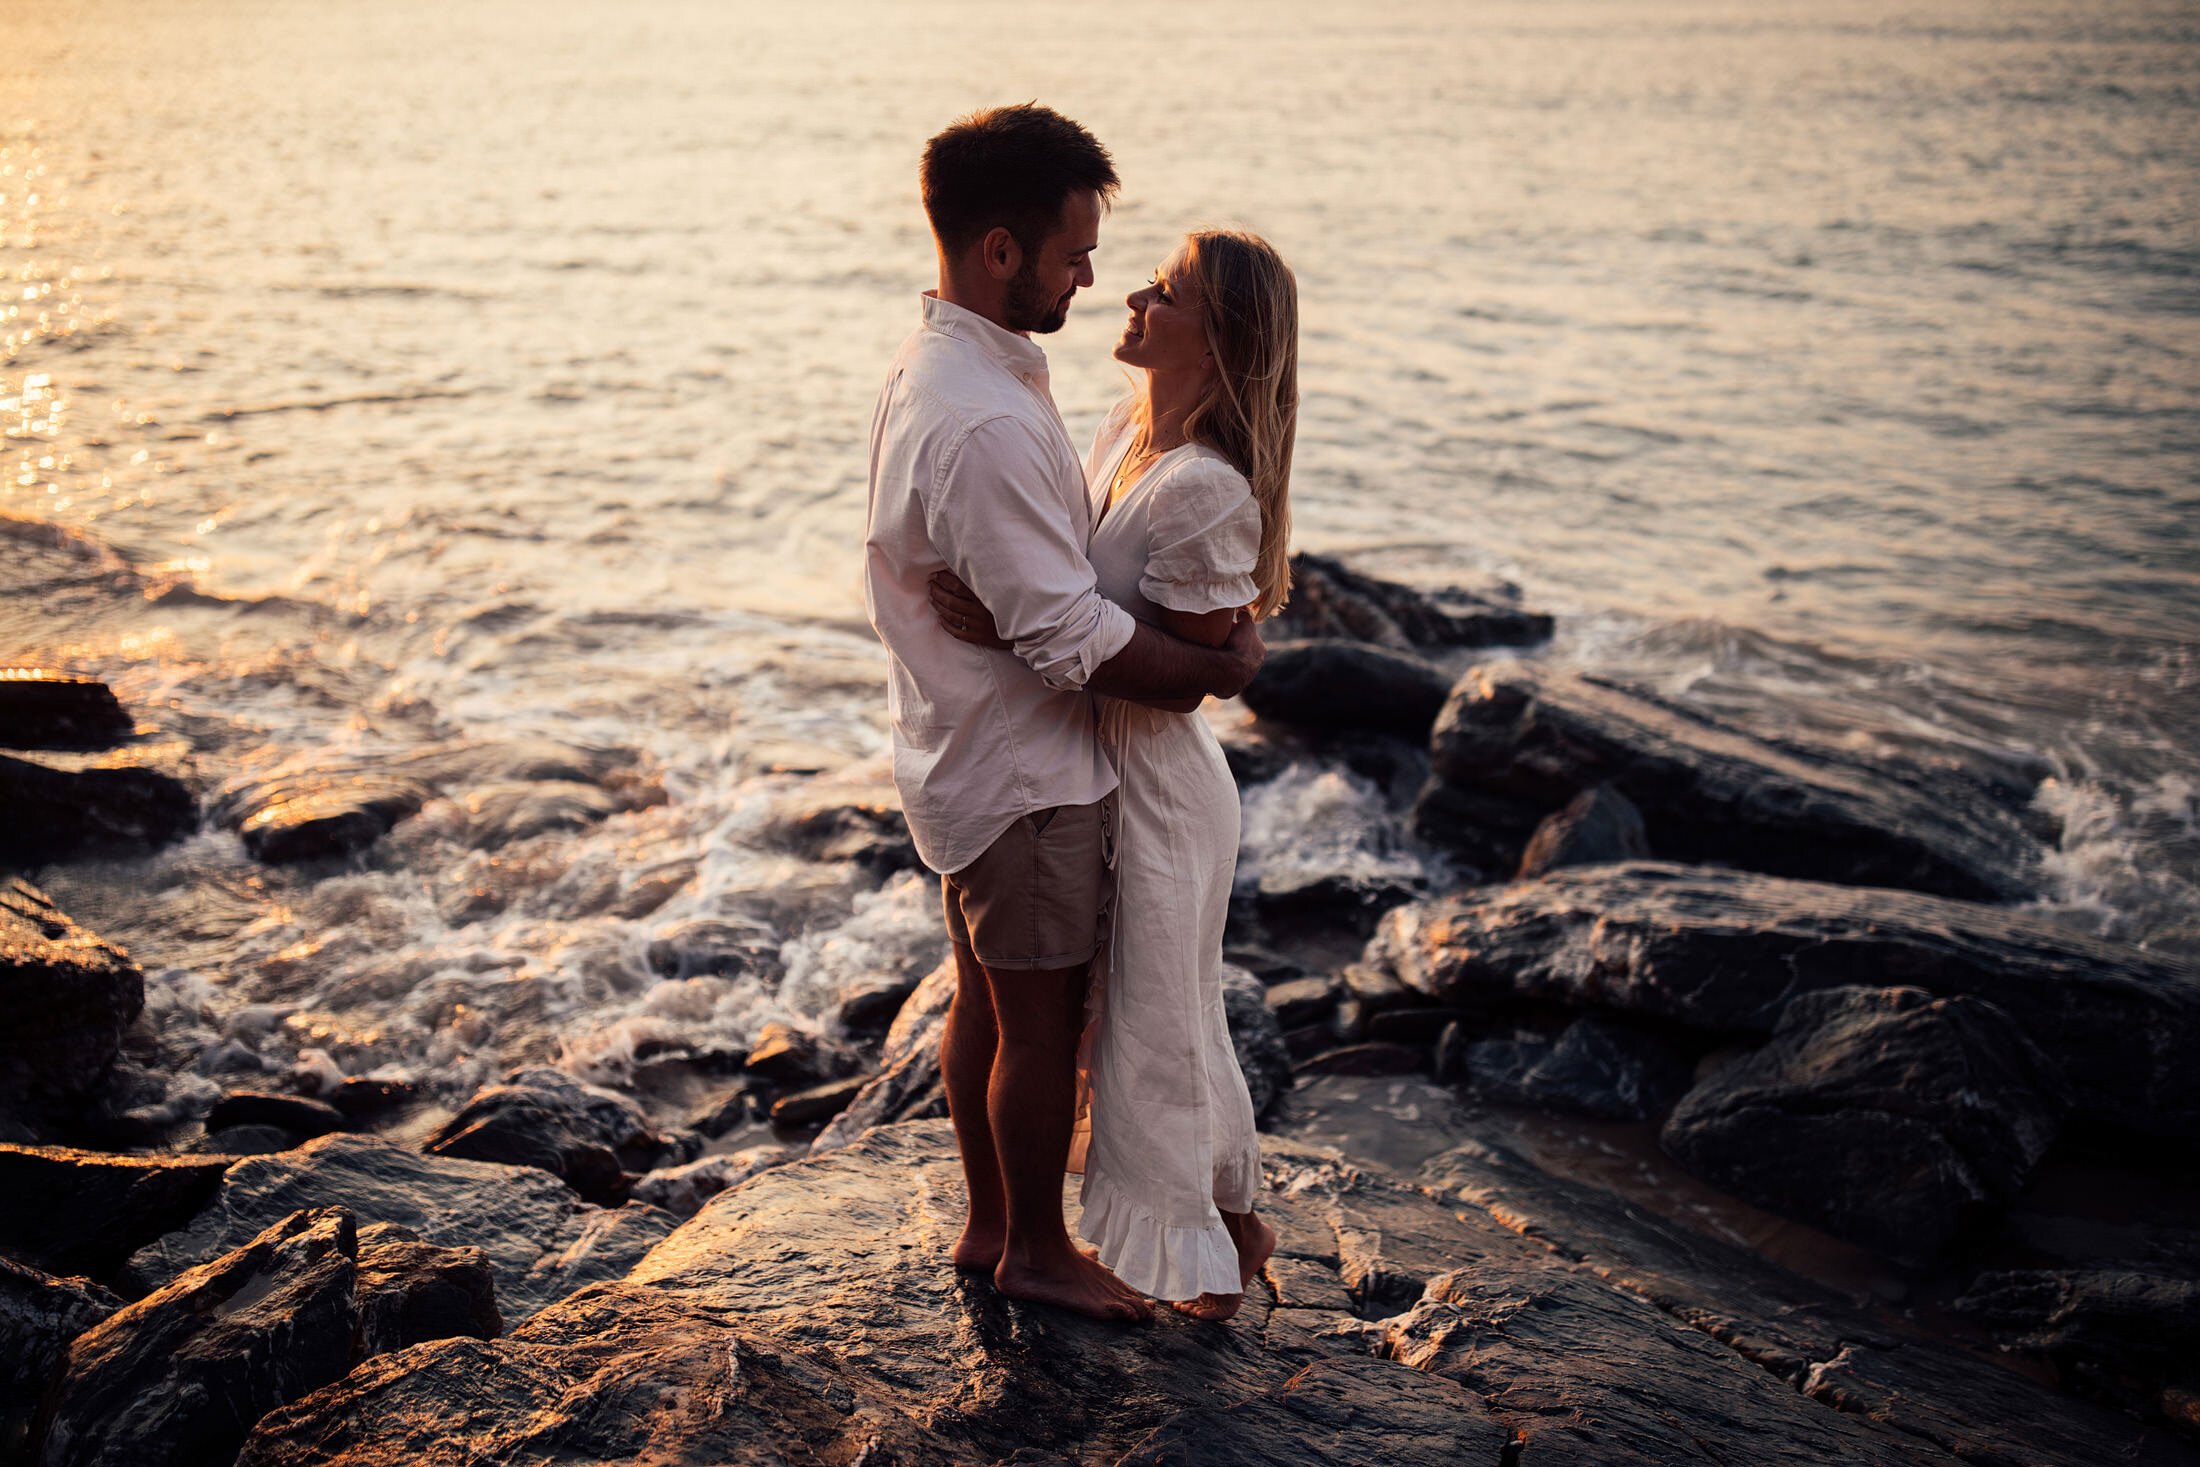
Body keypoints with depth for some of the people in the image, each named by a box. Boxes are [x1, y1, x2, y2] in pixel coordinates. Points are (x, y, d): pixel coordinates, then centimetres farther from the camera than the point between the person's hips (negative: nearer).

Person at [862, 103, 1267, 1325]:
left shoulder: (934, 368, 5)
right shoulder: (985, 421, -29)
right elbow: (1072, 639, -26)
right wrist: (1221, 668, -12)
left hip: (968, 754, 10)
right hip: (1024, 774, -10)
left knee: (988, 1002, 21)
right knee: (1043, 1020, 8)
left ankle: (989, 1225, 37)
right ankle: (1036, 1250, 27)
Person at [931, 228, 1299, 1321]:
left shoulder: (1206, 491, -28)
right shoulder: (1124, 431, 1)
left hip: (1159, 790, -9)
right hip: (1105, 774, 9)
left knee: (1155, 1026, 8)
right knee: (1174, 1015, 23)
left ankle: (1204, 1267, 30)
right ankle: (1235, 1226, 44)